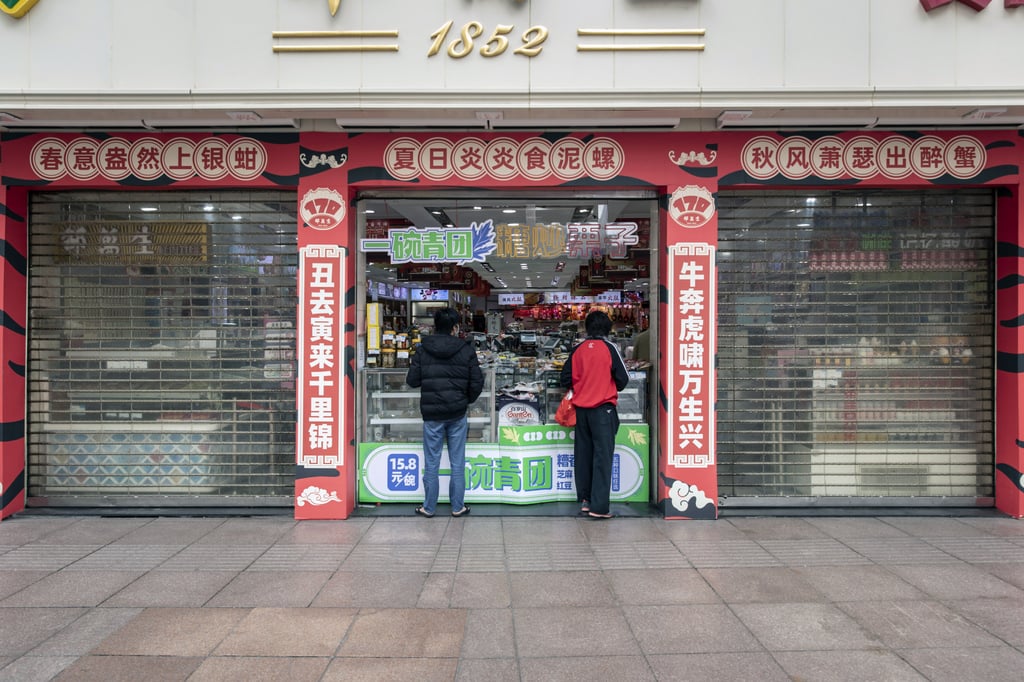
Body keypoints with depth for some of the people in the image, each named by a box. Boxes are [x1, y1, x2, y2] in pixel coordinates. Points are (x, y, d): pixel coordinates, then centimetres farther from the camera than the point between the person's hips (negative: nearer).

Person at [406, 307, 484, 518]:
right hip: (457, 414, 0)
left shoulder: (423, 350, -4)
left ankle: (429, 507, 18)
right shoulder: (466, 350, -4)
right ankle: (458, 507, 17)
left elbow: (412, 380, -3)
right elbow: (477, 383, -4)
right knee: (457, 463, 9)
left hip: (432, 414, 0)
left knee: (431, 463, 9)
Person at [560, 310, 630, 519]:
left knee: (583, 454, 12)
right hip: (603, 408, -4)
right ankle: (599, 506, -5)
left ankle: (585, 500, 19)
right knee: (602, 455, -3)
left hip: (581, 408, 4)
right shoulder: (609, 348, -7)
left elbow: (565, 379, 3)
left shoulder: (577, 350, 3)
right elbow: (623, 379, -5)